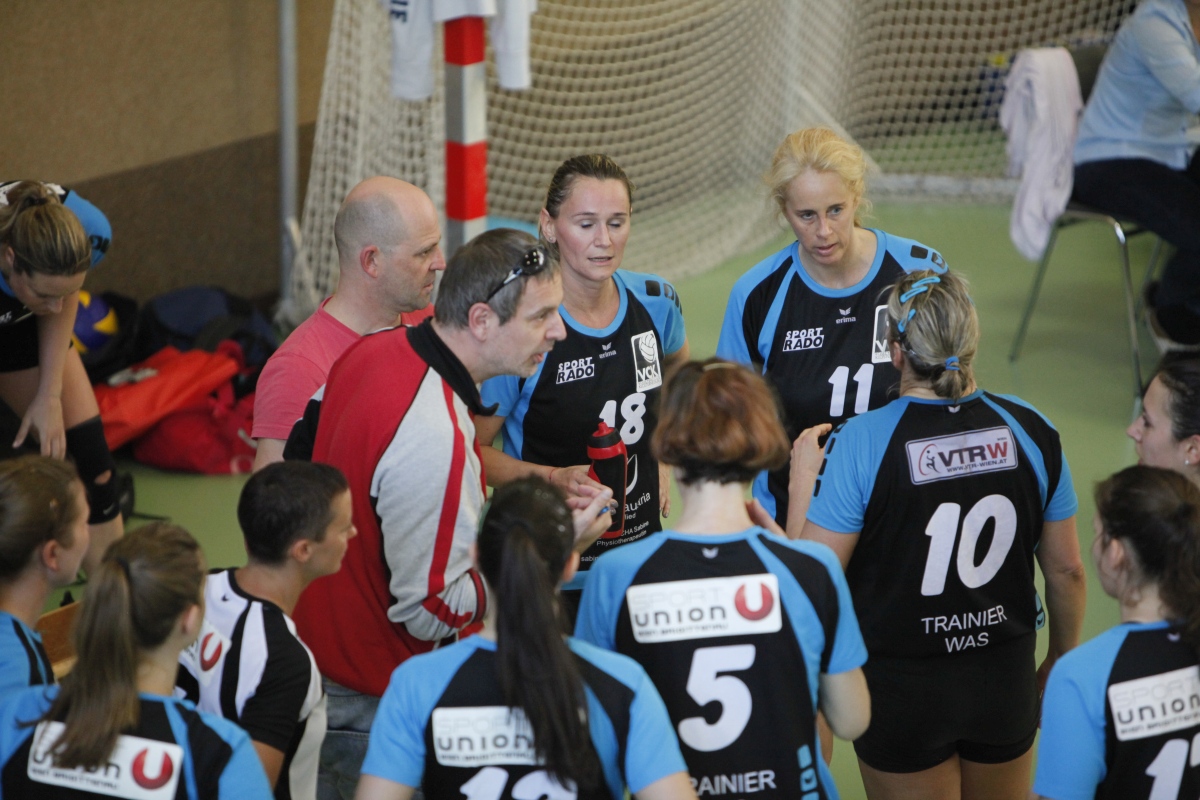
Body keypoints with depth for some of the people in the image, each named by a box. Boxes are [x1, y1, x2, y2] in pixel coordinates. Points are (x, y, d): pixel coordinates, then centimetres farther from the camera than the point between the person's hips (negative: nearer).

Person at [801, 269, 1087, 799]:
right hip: (1005, 682, 3)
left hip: (901, 690, -3)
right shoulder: (1029, 431, -8)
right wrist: (1061, 662, 16)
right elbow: (1065, 569, 0)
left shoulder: (861, 443, -19)